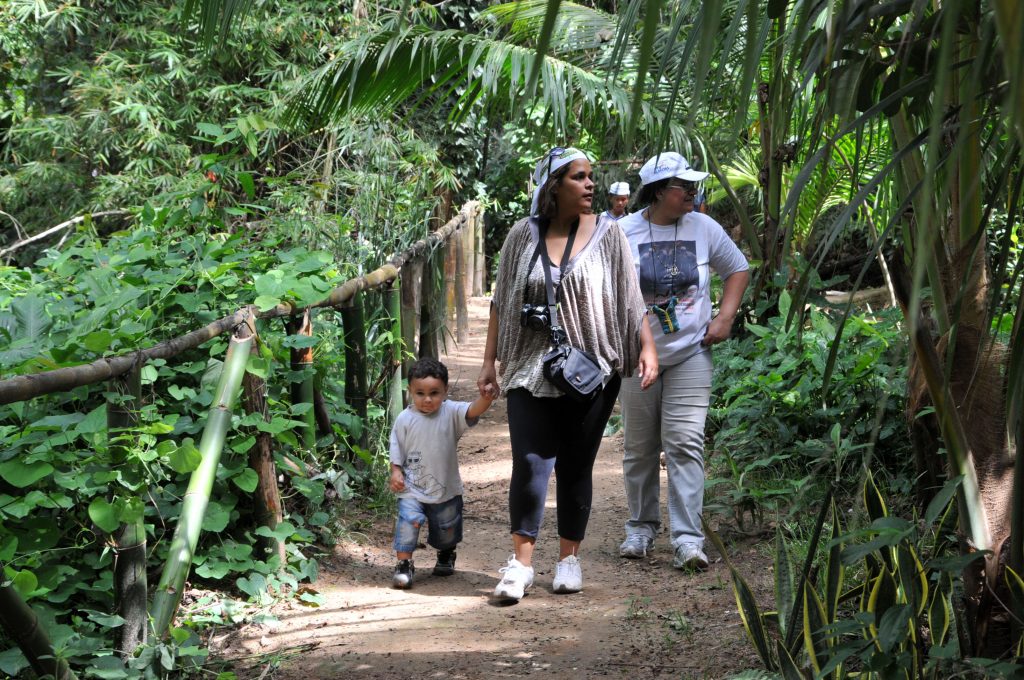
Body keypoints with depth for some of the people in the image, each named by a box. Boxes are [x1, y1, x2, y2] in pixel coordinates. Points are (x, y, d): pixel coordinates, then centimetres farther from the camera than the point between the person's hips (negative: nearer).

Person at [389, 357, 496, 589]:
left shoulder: (451, 413, -9)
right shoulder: (405, 419, -8)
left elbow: (472, 411, -27)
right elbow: (396, 449, 2)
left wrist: (485, 399, -46)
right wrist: (396, 472, -10)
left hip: (446, 488, 2)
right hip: (412, 488, -1)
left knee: (447, 527, 17)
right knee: (408, 520, -21)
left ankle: (446, 556, 46)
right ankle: (404, 565, -11)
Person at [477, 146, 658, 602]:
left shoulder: (605, 234, 2)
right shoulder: (524, 235, 4)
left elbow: (631, 300, 4)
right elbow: (501, 301, 9)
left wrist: (647, 348, -7)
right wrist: (489, 360, 7)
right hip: (531, 370, 0)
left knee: (576, 466, 5)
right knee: (529, 464, -7)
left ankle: (569, 558, 17)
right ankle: (521, 562, -2)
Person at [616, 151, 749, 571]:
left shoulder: (704, 228, 1)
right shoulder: (622, 233, -4)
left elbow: (738, 270, 14)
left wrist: (725, 318, 2)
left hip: (691, 353, 0)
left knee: (685, 443, -10)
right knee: (640, 449, 9)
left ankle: (687, 540, -12)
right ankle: (641, 528, 26)